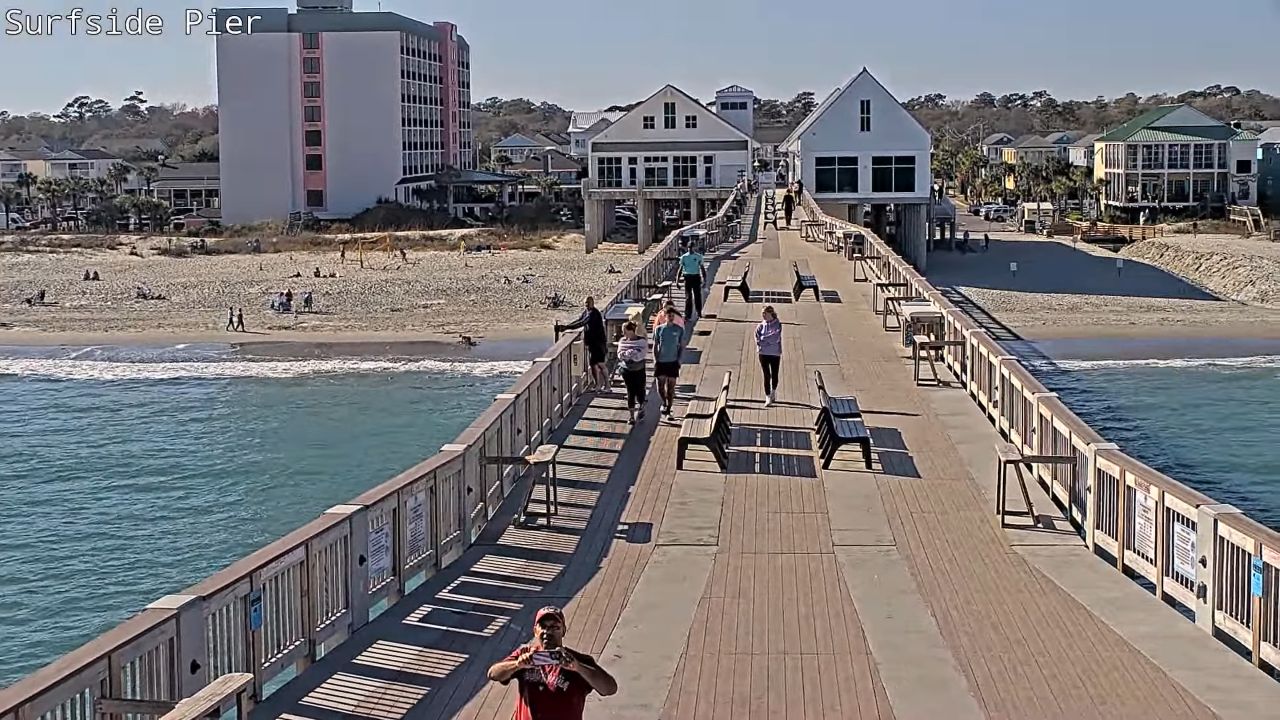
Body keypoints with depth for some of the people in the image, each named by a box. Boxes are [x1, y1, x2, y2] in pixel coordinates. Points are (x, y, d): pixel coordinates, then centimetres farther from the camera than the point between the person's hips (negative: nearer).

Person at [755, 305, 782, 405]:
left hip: (775, 353, -1)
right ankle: (768, 397, -2)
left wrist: (763, 339, -11)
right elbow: (757, 340, -5)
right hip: (763, 353, 1)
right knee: (767, 376, -4)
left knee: (774, 375, 8)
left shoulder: (778, 325, -2)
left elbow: (776, 338, -13)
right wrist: (770, 339, -14)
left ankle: (774, 391, 36)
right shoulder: (761, 325, 4)